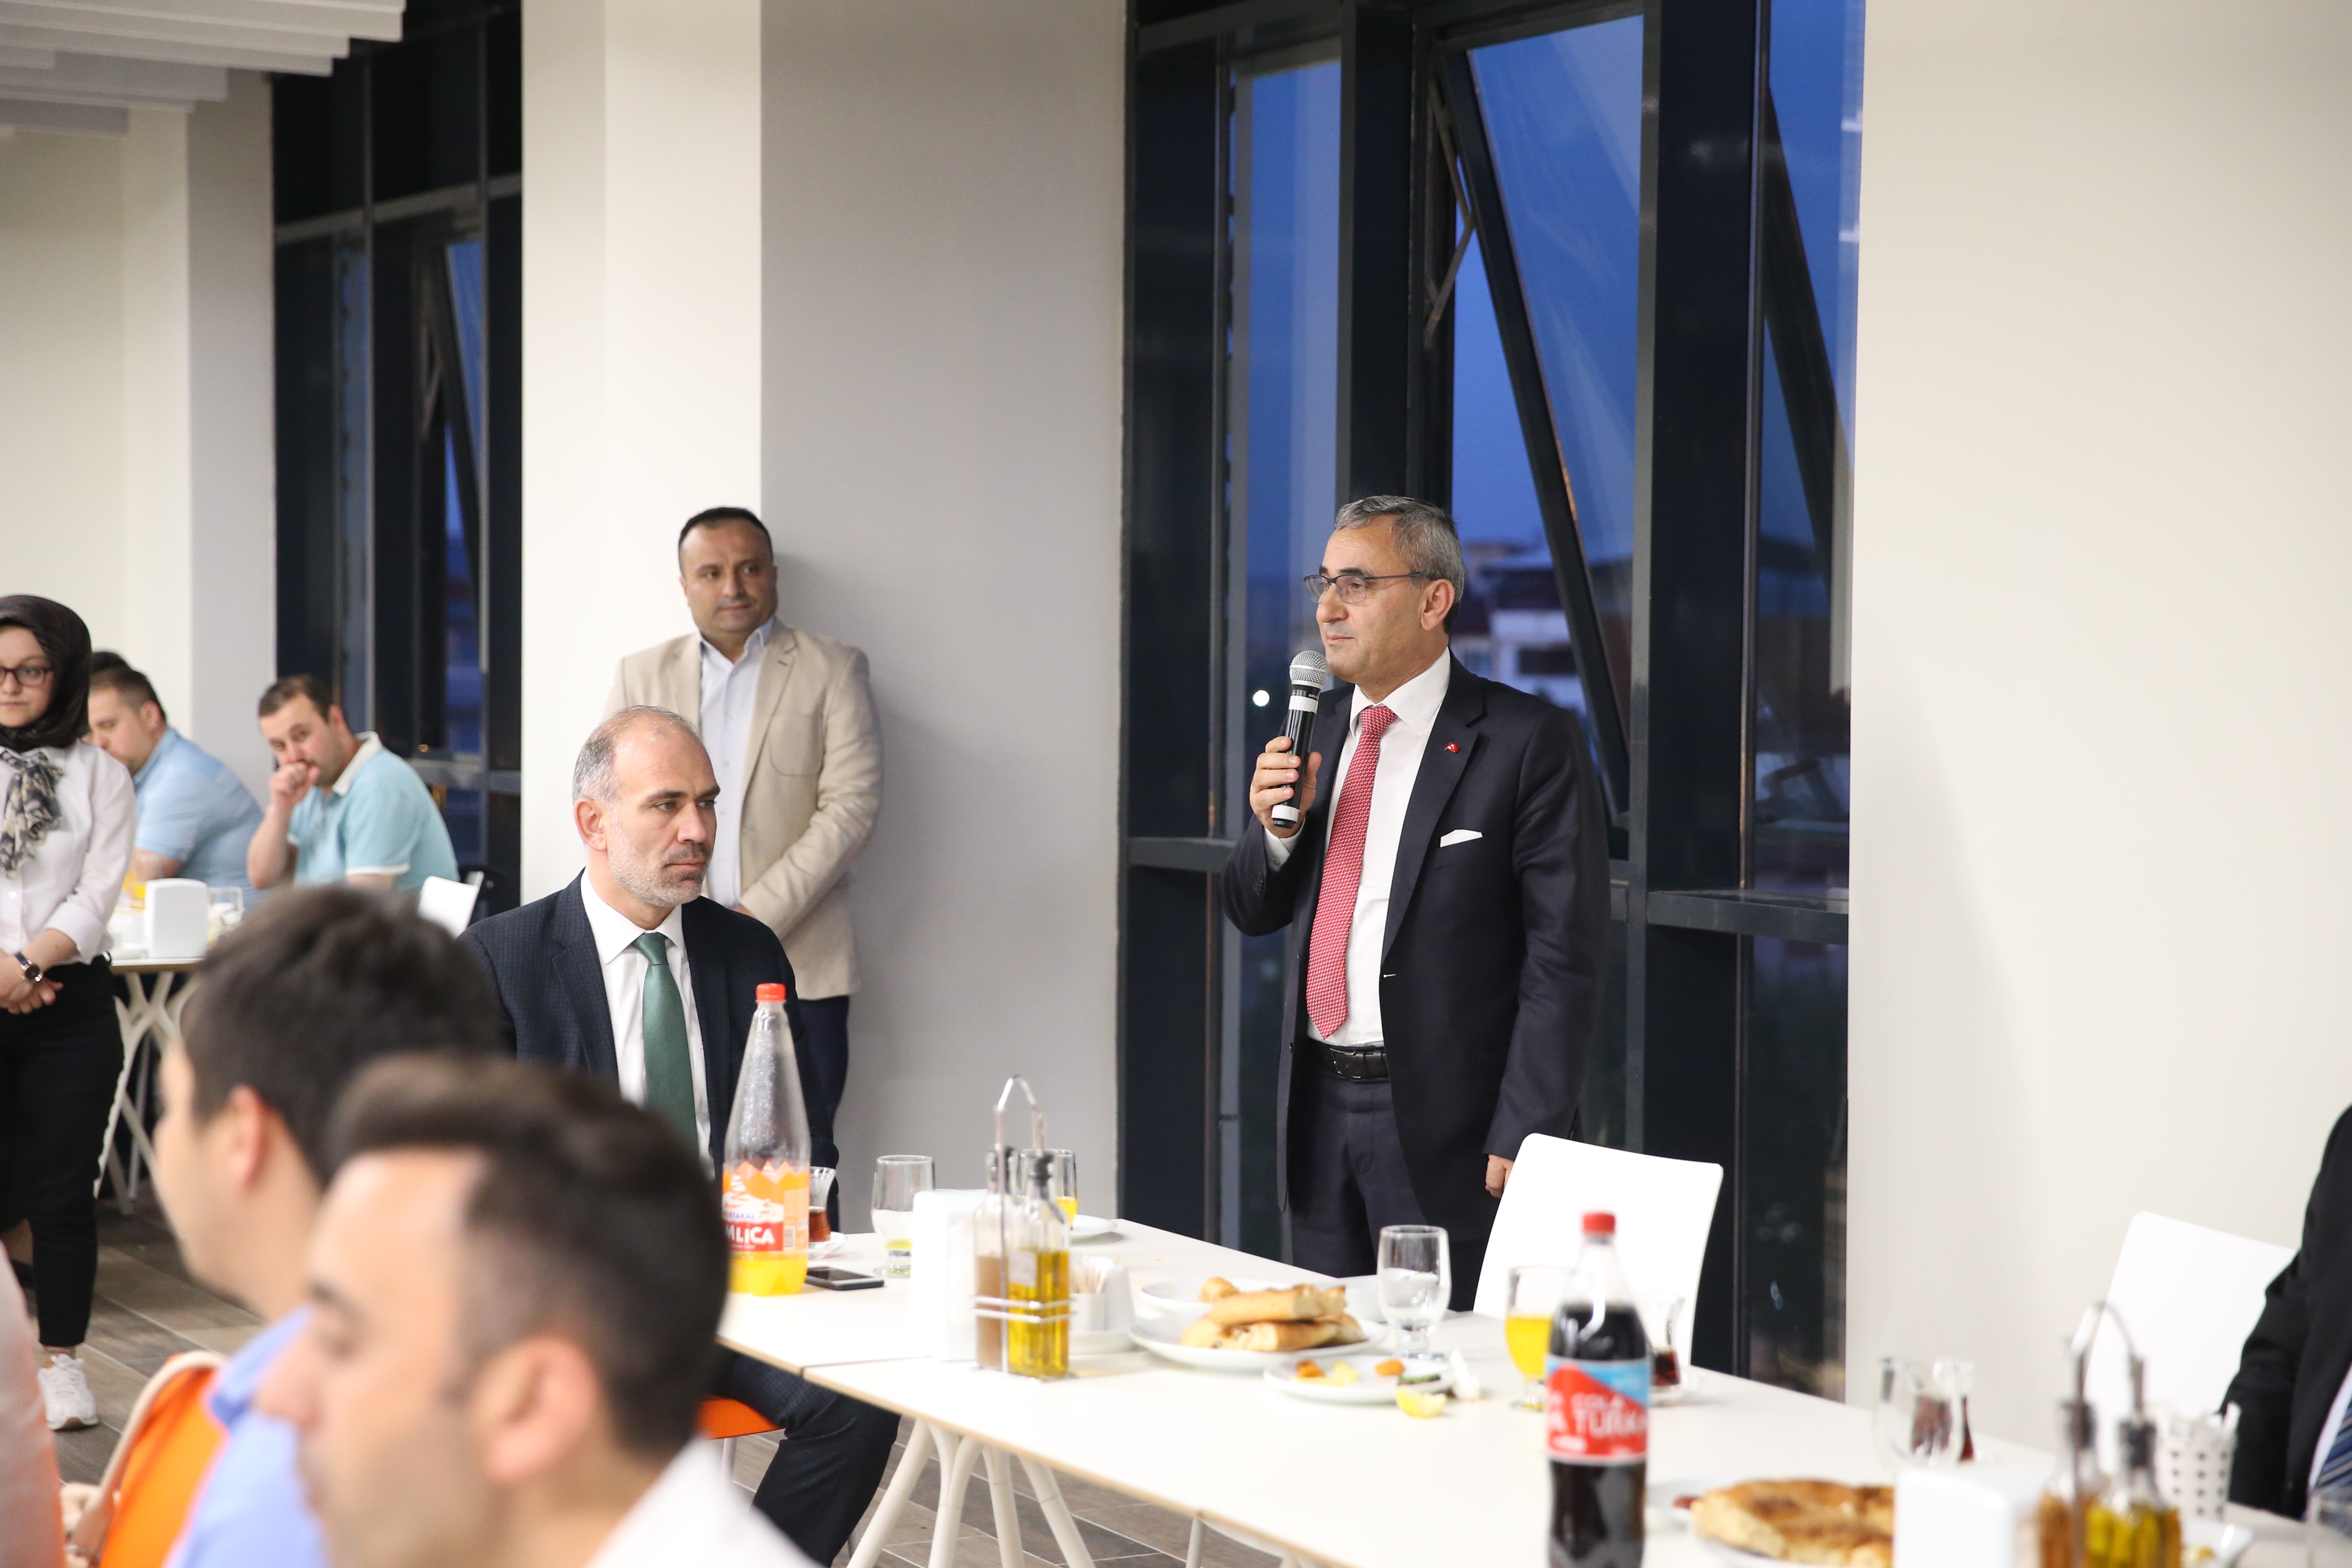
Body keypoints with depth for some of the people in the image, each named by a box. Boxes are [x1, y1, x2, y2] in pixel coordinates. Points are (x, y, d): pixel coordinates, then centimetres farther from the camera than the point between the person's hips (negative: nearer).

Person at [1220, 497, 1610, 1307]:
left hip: (1444, 1120, -6)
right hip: (1319, 1109, 6)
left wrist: (1522, 1140, -17)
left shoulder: (1526, 741, -9)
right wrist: (1278, 825, -4)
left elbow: (1564, 956, -12)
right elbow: (1252, 912, 17)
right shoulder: (1313, 729, 11)